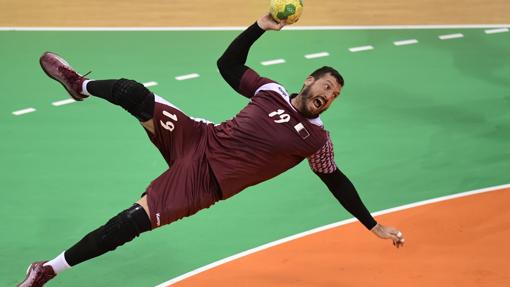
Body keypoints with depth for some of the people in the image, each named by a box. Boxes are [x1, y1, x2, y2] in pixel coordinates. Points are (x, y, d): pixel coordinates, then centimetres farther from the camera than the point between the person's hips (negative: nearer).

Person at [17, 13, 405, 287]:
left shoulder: (317, 139, -3)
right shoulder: (271, 91, 3)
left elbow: (338, 183, 6)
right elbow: (228, 64, 8)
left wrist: (375, 227, 7)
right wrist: (261, 27, -4)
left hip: (205, 180, -3)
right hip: (198, 140, 3)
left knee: (133, 222, -19)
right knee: (132, 94, -15)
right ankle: (80, 85, 22)